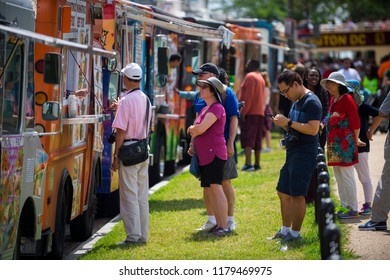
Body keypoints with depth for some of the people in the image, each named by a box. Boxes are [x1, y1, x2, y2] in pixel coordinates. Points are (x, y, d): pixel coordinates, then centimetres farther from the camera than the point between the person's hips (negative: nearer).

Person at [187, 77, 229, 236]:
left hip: (214, 153, -10)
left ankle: (224, 226, -17)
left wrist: (191, 129, 1)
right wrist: (193, 145, 9)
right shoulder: (205, 109, 20)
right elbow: (197, 130, 27)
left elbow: (201, 128, -19)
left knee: (216, 187, -15)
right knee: (208, 190, 9)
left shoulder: (217, 108, -11)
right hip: (203, 155, 10)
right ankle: (218, 224, 15)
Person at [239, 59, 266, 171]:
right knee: (257, 139, 12)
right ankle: (257, 164, 14)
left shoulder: (250, 76, -9)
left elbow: (248, 96, -17)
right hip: (260, 112, 9)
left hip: (250, 113, -9)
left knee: (247, 138, -14)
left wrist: (243, 112, -18)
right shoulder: (260, 78, 20)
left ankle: (248, 163, -25)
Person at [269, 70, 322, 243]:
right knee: (283, 193, 14)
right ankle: (285, 230, 23)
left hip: (304, 154, -10)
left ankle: (295, 233, -1)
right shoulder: (296, 102, 17)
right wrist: (283, 124, 4)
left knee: (297, 194, -7)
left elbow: (313, 129, -23)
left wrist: (289, 122, -19)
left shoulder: (312, 102, -14)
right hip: (292, 153, 10)